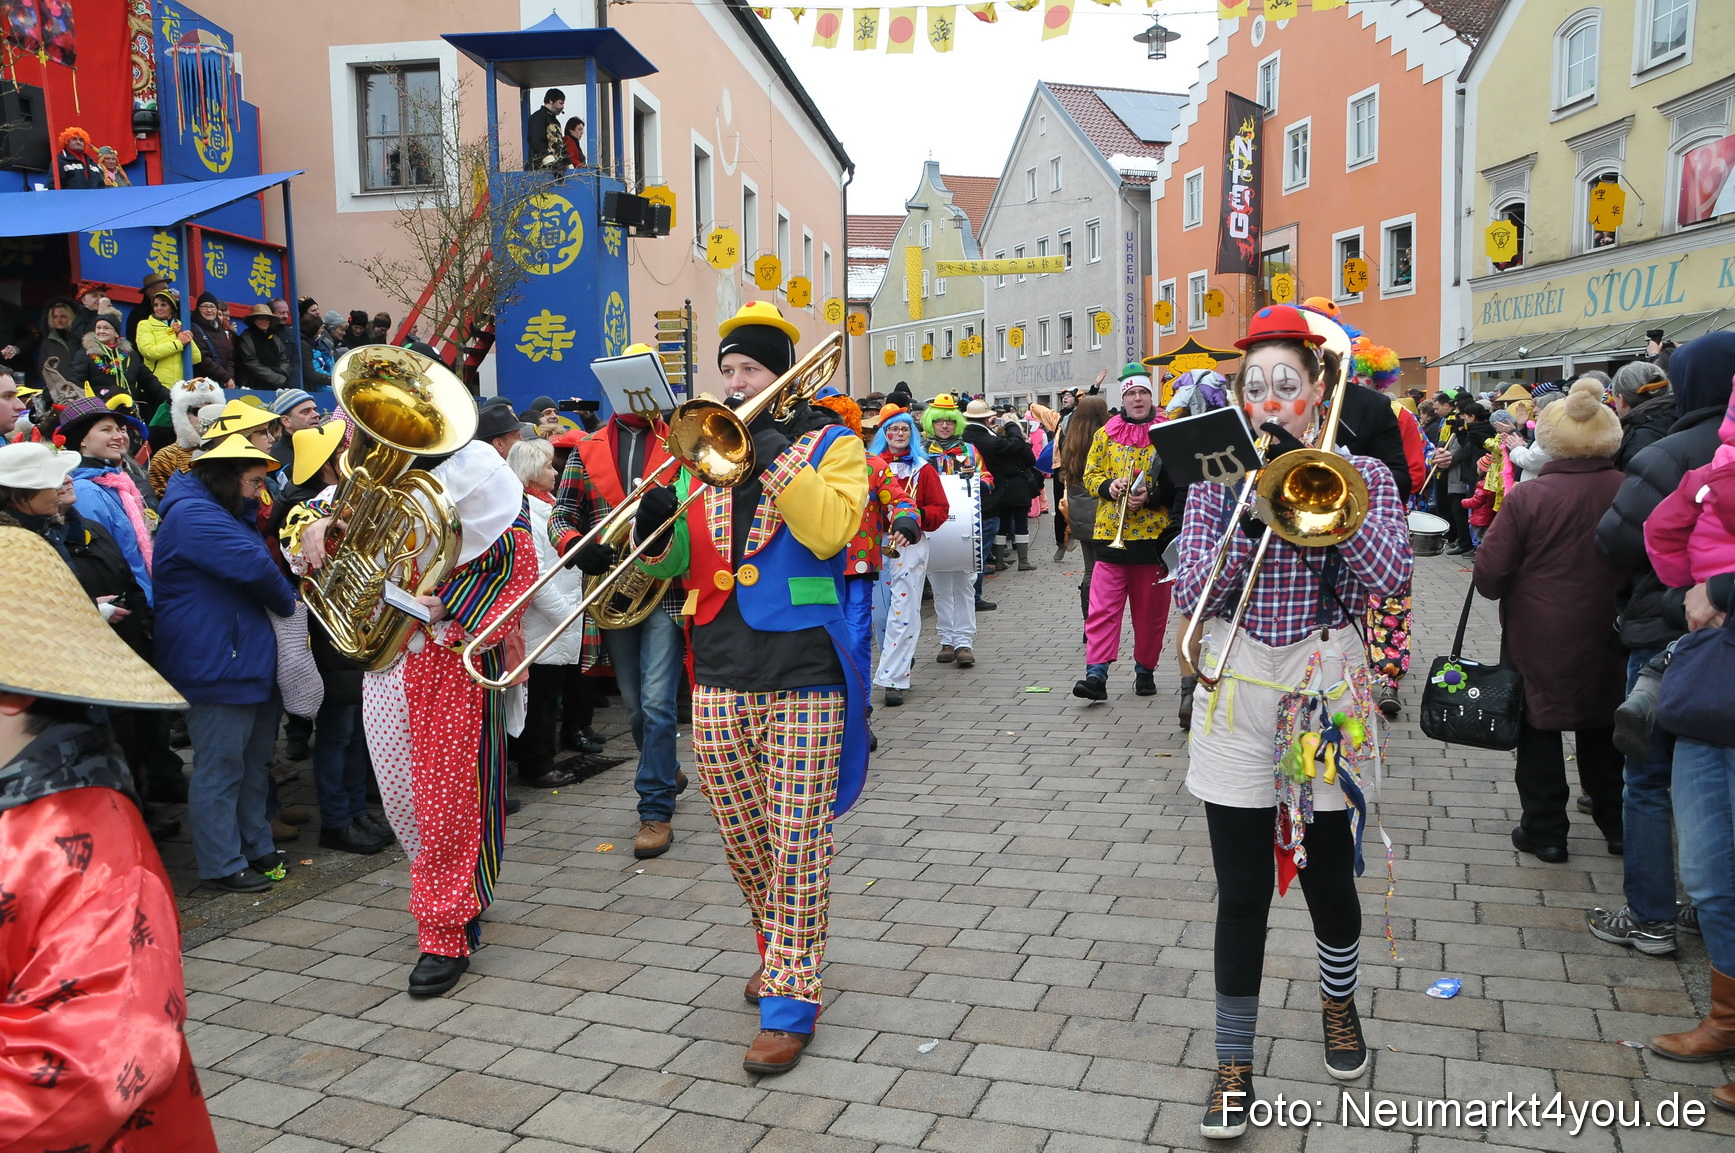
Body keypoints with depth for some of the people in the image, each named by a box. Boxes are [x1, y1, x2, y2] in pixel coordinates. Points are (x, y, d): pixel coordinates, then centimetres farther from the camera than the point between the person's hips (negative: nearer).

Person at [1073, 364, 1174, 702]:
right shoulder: (1106, 433, 8)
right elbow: (1090, 475, 10)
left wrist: (1151, 497, -15)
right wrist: (1108, 487, -11)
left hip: (1154, 534, 0)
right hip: (1111, 533, 1)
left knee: (1150, 609, 8)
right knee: (1103, 606, -6)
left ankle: (1145, 670, 22)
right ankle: (1096, 675, -8)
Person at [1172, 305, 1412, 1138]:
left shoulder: (1363, 476, 2)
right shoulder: (1218, 479, 3)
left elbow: (1387, 576, -14)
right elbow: (1192, 588, -7)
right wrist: (1254, 515, -21)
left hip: (1325, 694, 0)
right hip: (1238, 696, 0)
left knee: (1327, 873, 14)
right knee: (1242, 892, 3)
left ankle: (1339, 1003, 45)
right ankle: (1234, 1061, 18)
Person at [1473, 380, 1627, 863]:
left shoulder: (1528, 497, -19)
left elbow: (1488, 575, -14)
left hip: (1539, 640, -4)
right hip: (1605, 640, 4)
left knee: (1539, 730, 10)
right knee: (1602, 730, 20)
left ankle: (1544, 831, 17)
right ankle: (1617, 825, 30)